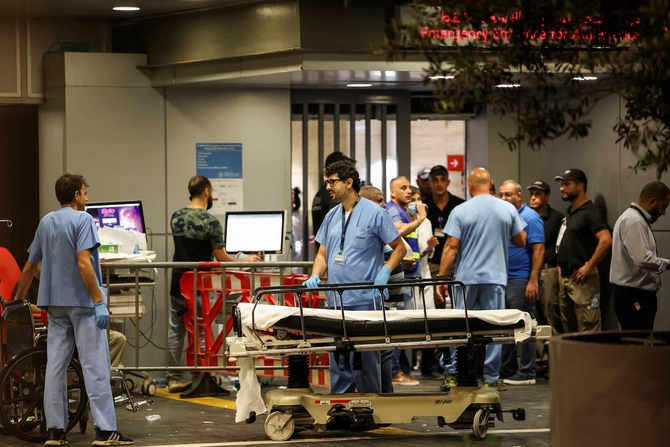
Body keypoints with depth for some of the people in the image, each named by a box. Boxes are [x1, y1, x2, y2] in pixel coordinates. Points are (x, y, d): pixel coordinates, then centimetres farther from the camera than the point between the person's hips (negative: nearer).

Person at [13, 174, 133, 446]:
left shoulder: (46, 222, 12)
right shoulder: (82, 220, -10)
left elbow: (30, 267, 18)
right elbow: (83, 263, -20)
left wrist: (19, 299, 28)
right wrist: (99, 301, -21)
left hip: (55, 304, 7)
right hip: (82, 302, -7)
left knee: (55, 366, 6)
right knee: (95, 366, -7)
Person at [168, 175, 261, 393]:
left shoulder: (176, 217, 3)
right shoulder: (210, 222, -15)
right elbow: (220, 257, -11)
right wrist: (244, 261, 6)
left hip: (178, 282, 5)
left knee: (175, 330, 9)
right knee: (203, 332, 3)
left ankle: (173, 378, 12)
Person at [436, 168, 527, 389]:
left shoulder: (460, 211, -4)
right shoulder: (508, 209, 1)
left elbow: (451, 247, -7)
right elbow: (521, 241, 12)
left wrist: (441, 278, -2)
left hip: (466, 278, -1)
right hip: (495, 278, 1)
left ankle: (453, 374, 6)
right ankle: (490, 377, 4)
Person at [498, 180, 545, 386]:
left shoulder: (530, 217, -8)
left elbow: (538, 249, -14)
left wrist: (533, 281, -20)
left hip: (521, 280, -8)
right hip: (503, 279, 8)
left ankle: (526, 373, 1)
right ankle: (507, 370, 16)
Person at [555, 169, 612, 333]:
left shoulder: (589, 213, -10)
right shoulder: (569, 214, 17)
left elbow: (606, 240, -23)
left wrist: (589, 267, -21)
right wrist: (560, 266, 14)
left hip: (582, 280, -10)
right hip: (565, 278, 10)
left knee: (587, 331, -11)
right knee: (569, 331, 13)